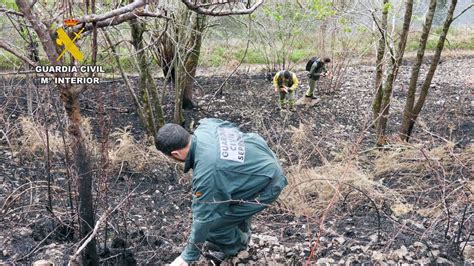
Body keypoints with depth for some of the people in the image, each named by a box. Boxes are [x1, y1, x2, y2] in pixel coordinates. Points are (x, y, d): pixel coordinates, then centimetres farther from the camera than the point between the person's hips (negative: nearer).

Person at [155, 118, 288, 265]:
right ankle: (240, 237, 47)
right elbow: (229, 127, 10)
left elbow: (203, 217, -21)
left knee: (213, 222, -1)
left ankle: (233, 247, 30)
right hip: (264, 160, 9)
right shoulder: (205, 125, -11)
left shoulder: (206, 172, -31)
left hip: (266, 185, -9)